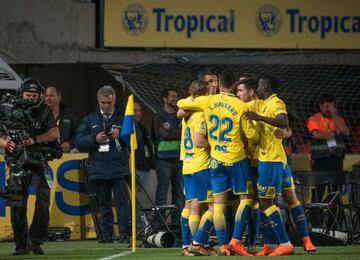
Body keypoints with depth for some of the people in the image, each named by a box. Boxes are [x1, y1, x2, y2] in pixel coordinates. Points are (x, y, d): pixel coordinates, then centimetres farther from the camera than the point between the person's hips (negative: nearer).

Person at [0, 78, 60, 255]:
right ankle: (21, 245, 8)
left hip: (38, 162, 0)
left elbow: (55, 133, -7)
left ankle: (36, 240, -5)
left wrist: (34, 140, -22)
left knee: (43, 199, -13)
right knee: (17, 205, 0)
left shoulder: (44, 111, 4)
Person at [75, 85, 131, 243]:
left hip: (118, 169, -2)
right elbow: (78, 139, 5)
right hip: (98, 169, 2)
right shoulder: (90, 120, 13)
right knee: (104, 203, 7)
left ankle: (125, 233, -9)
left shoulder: (123, 118, 8)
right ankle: (107, 234, 12)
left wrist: (120, 135, -17)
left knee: (122, 202, -8)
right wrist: (95, 139, -11)